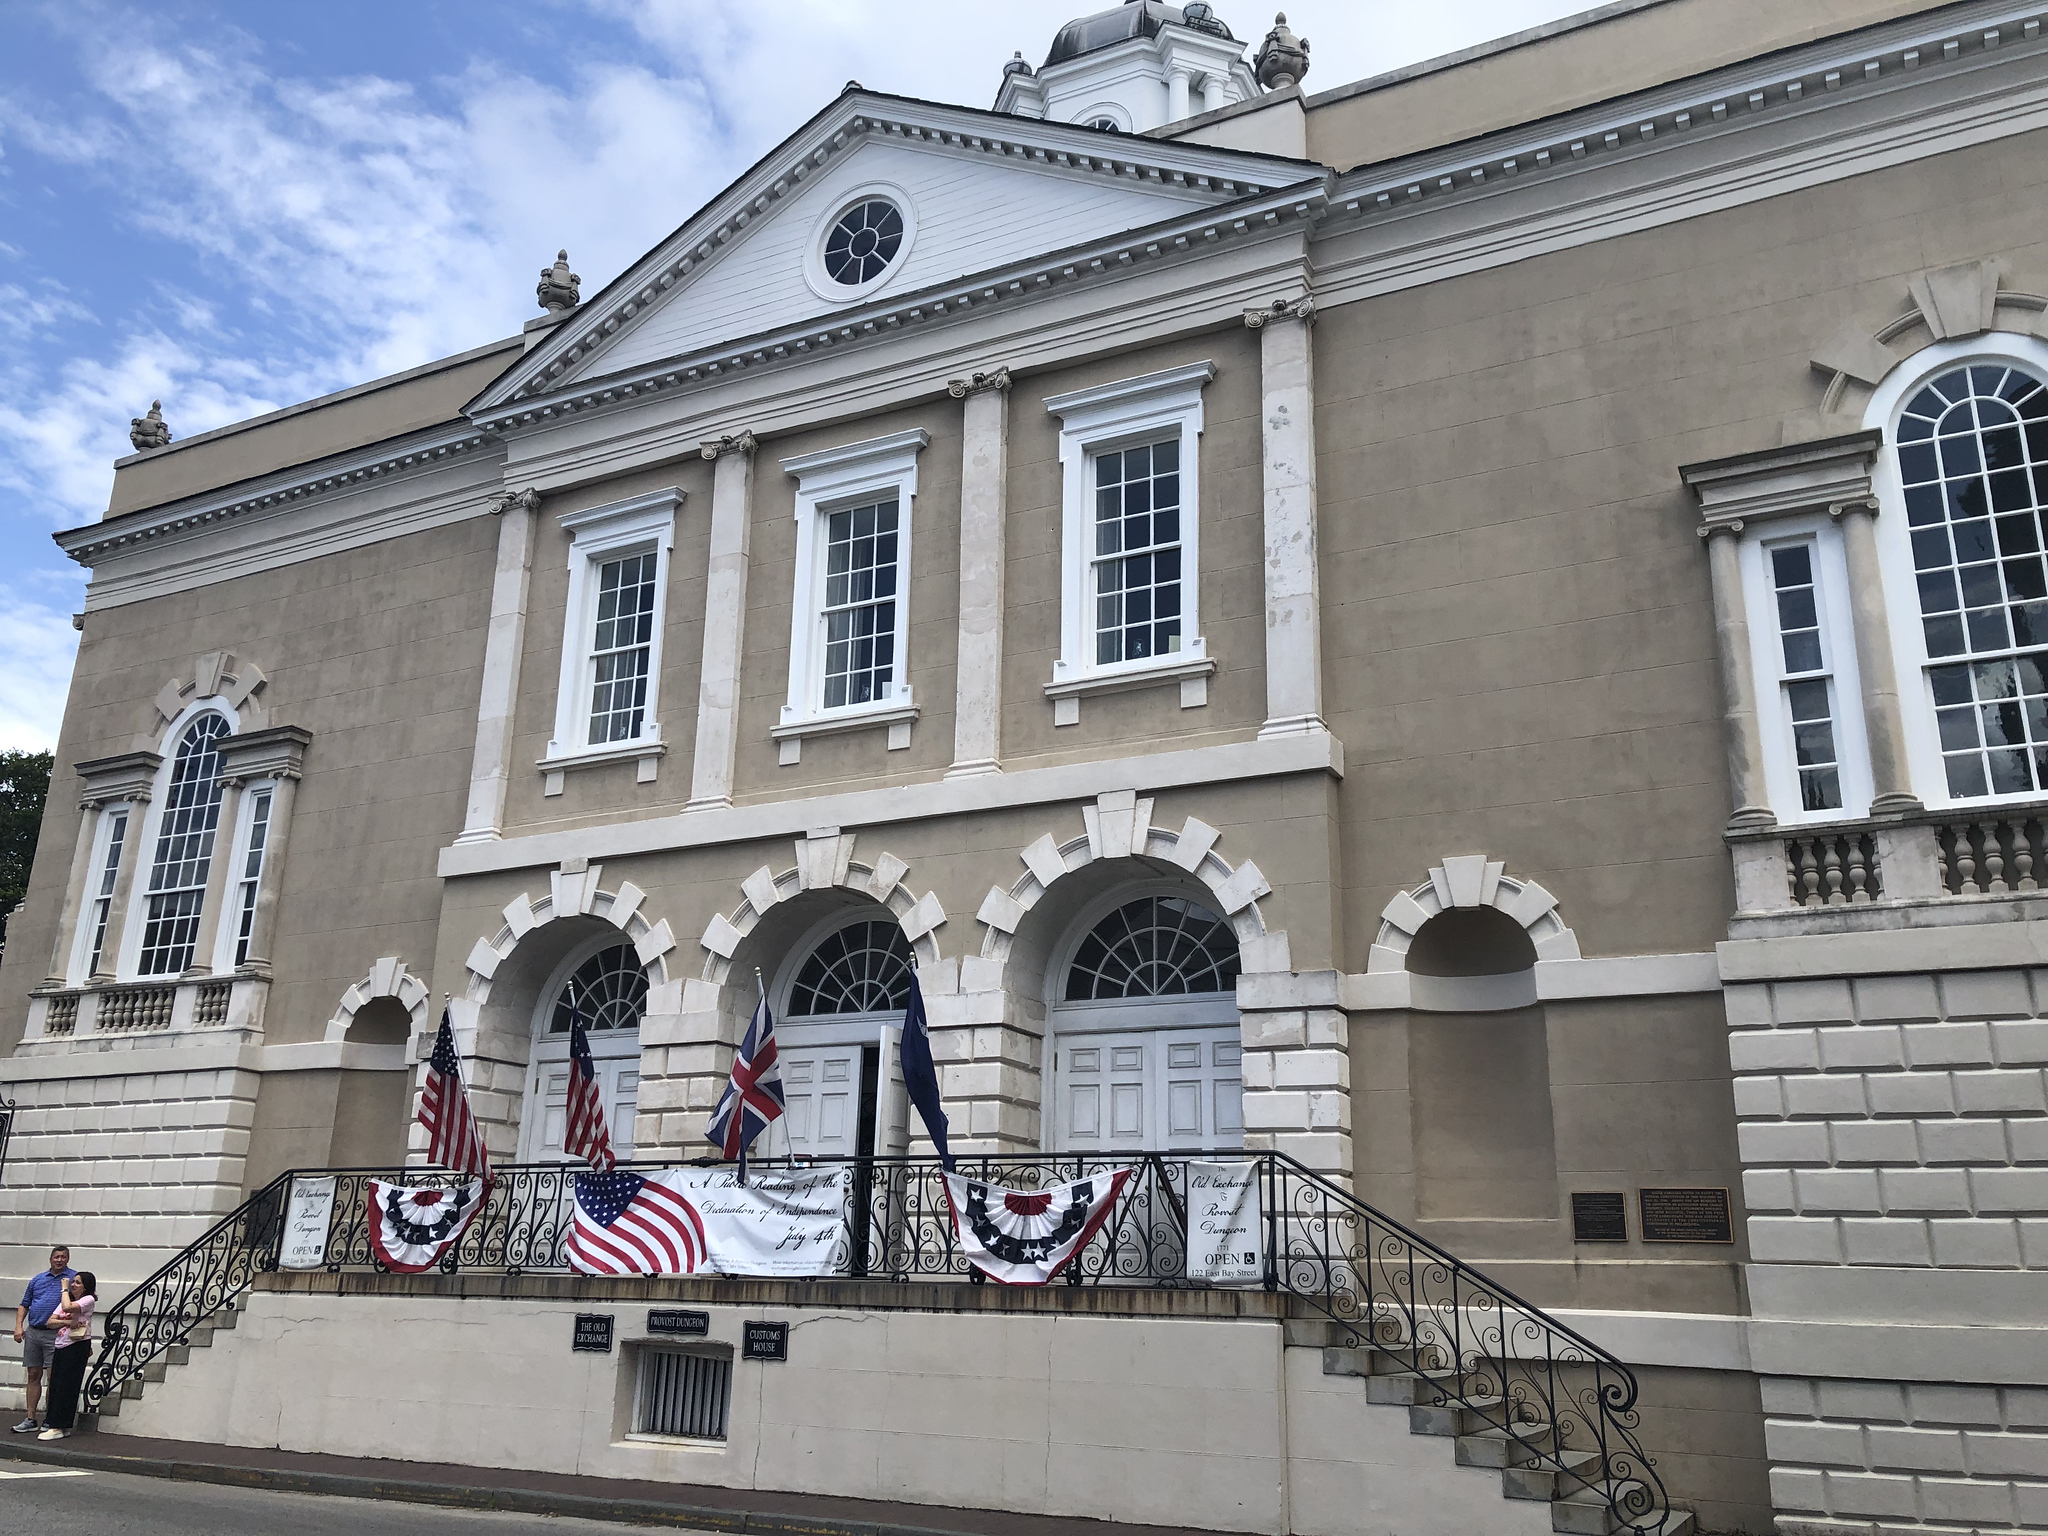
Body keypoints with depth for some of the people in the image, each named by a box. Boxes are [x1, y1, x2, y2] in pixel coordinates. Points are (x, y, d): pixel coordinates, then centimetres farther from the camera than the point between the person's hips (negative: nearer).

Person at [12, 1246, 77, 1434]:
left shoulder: (74, 1278, 1)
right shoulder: (38, 1279, 14)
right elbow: (24, 1305, 17)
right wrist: (18, 1326, 5)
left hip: (55, 1334, -5)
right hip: (32, 1332, 5)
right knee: (33, 1376, 9)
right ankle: (31, 1420, 16)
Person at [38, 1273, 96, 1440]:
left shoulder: (88, 1300, -7)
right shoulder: (65, 1301, 17)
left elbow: (68, 1307, -25)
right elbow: (50, 1321, 7)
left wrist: (64, 1289, -9)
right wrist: (67, 1322, -12)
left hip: (78, 1346, -7)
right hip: (61, 1346, 8)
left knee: (65, 1386, -7)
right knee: (55, 1384, 6)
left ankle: (59, 1427, -6)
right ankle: (52, 1422, 14)